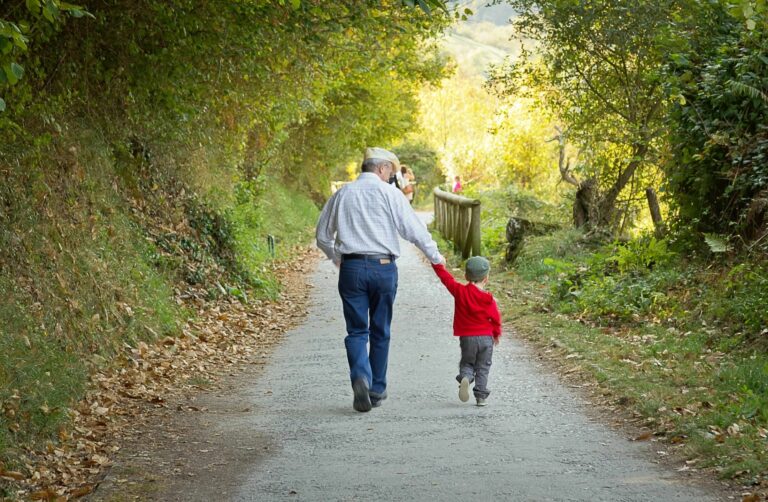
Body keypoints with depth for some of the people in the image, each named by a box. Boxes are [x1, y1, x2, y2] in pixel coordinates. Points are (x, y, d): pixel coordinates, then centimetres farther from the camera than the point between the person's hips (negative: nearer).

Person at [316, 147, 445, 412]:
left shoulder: (341, 194, 9)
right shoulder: (389, 193, -2)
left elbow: (322, 236, 16)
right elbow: (413, 229, -5)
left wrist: (337, 258, 33)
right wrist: (435, 256, 8)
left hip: (351, 268, 2)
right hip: (383, 268, -2)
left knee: (357, 330, 3)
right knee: (380, 331, 10)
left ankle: (360, 376, -22)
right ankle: (377, 390, 16)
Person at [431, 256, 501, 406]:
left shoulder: (460, 291, -5)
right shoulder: (488, 299, -5)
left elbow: (446, 278, 3)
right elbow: (495, 318, 0)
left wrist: (437, 264, 16)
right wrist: (497, 334, 17)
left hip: (467, 338, 1)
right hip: (486, 337, 0)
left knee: (466, 363, 15)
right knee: (483, 368, 9)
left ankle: (465, 377, -18)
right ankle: (481, 396, 3)